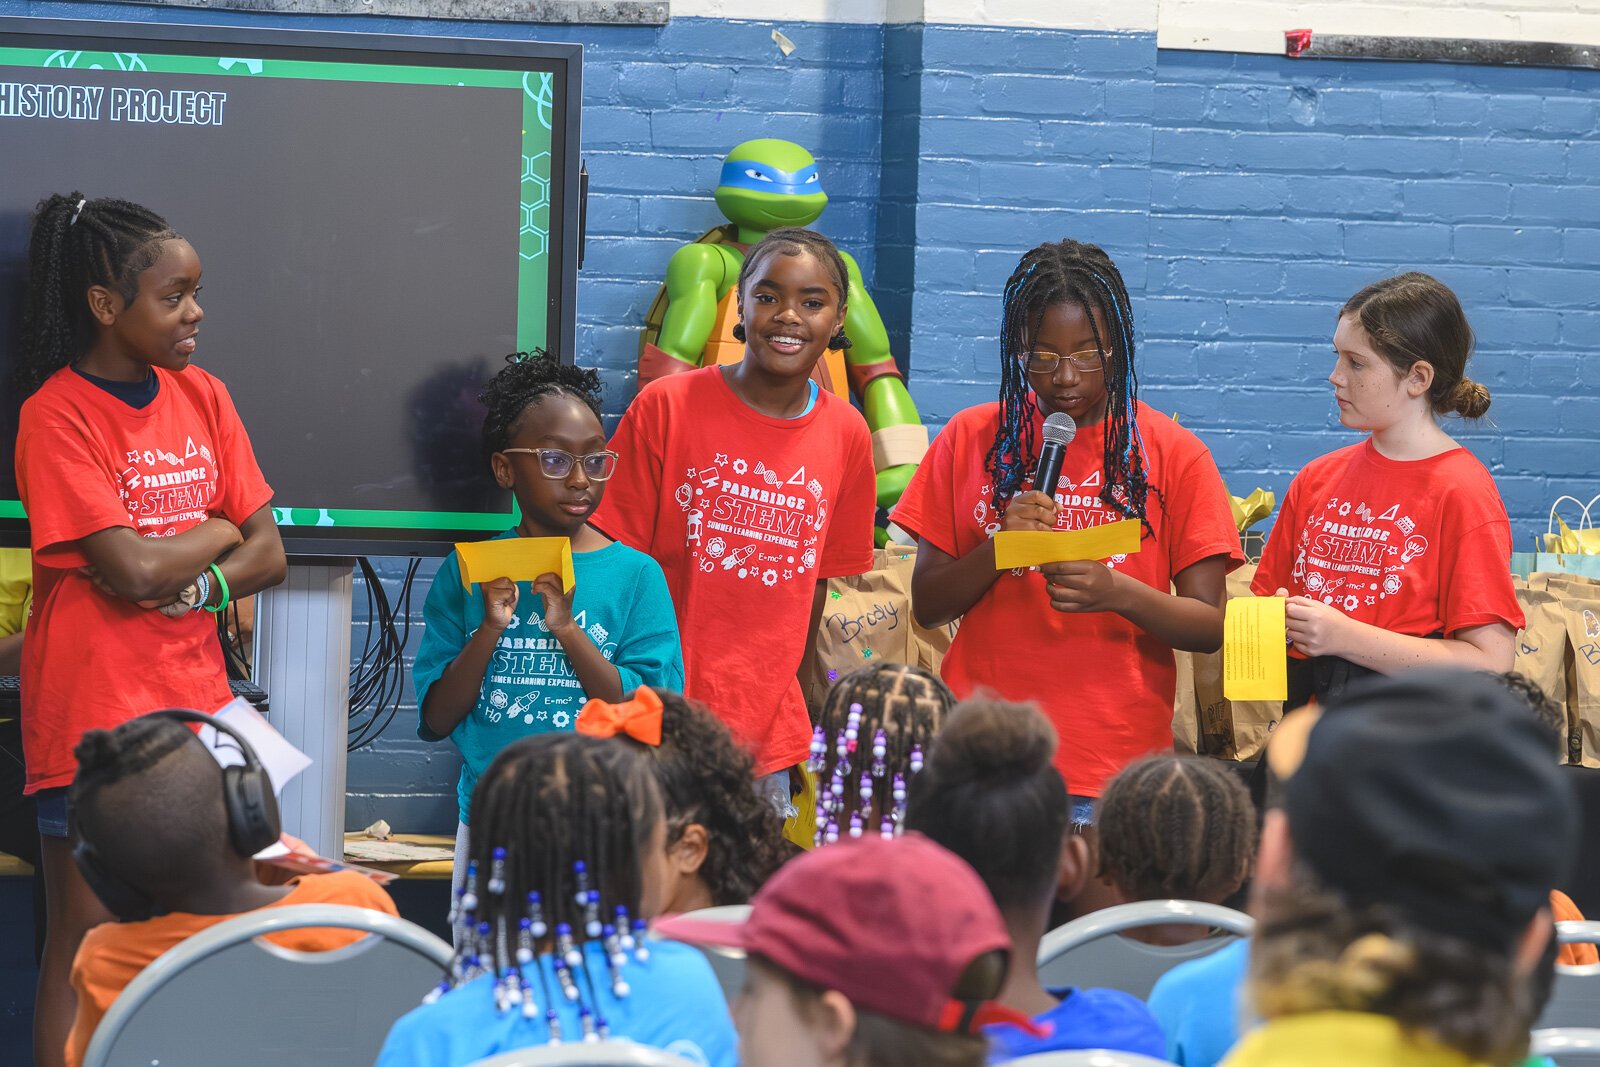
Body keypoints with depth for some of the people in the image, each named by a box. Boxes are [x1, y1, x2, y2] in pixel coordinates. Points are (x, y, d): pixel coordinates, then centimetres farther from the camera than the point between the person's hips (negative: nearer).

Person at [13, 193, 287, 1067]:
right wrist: (219, 531, -2)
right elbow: (131, 571, -19)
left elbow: (267, 557, 7)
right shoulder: (57, 416, -11)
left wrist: (193, 581, -13)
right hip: (93, 711, -6)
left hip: (195, 701, 6)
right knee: (86, 947, -3)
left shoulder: (201, 397, 9)